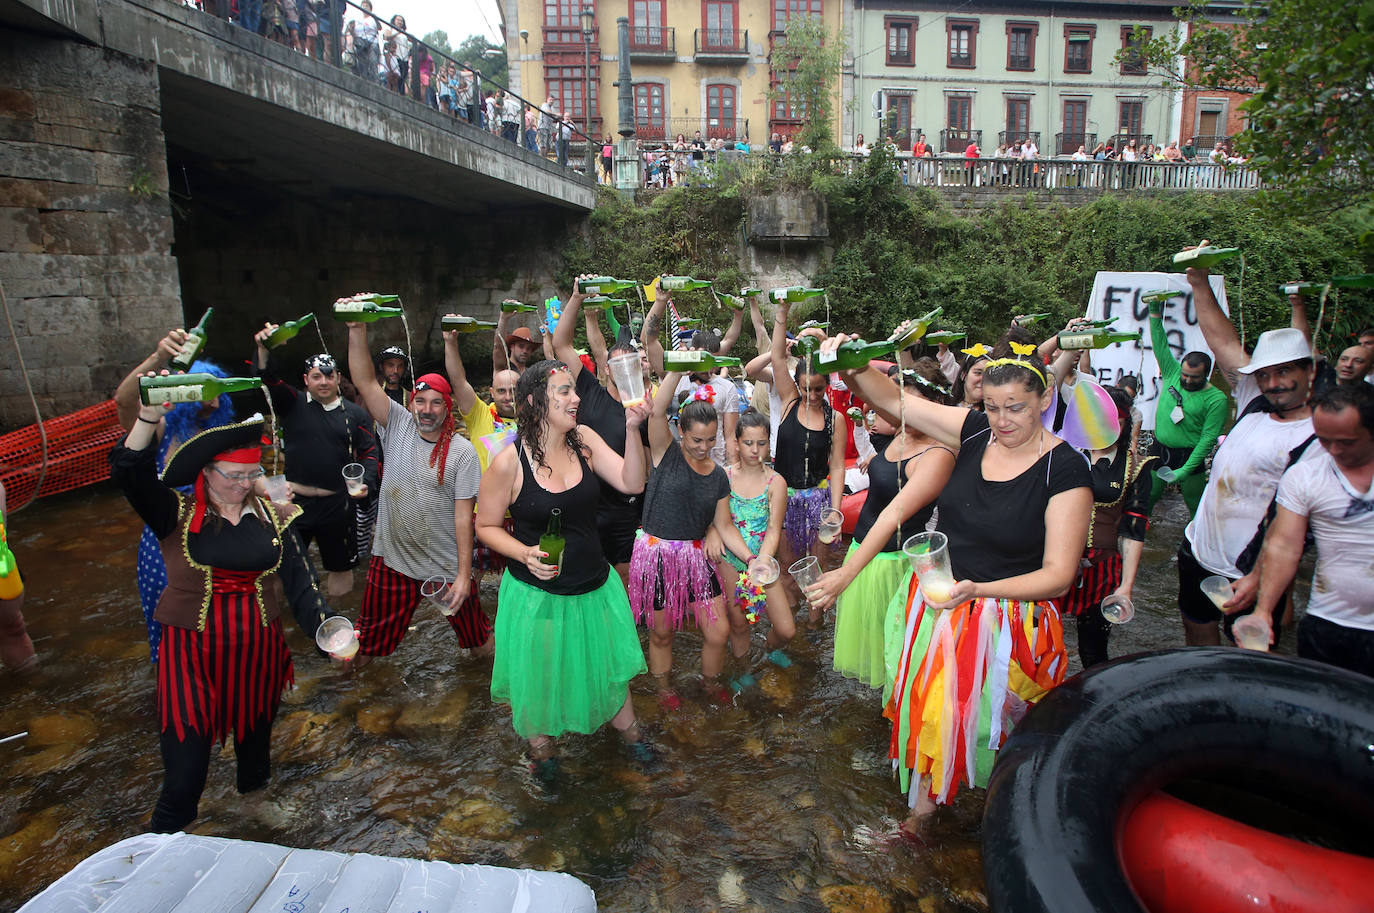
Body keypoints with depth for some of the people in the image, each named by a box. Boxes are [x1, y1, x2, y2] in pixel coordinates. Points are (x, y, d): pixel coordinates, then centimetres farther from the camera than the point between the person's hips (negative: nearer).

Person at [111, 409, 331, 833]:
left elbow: (300, 583, -6)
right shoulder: (177, 514, -7)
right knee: (184, 776, -2)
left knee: (255, 740, 23)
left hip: (258, 652, 3)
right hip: (192, 656, -3)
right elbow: (128, 472, -24)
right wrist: (150, 415, -38)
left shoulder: (273, 517, -1)